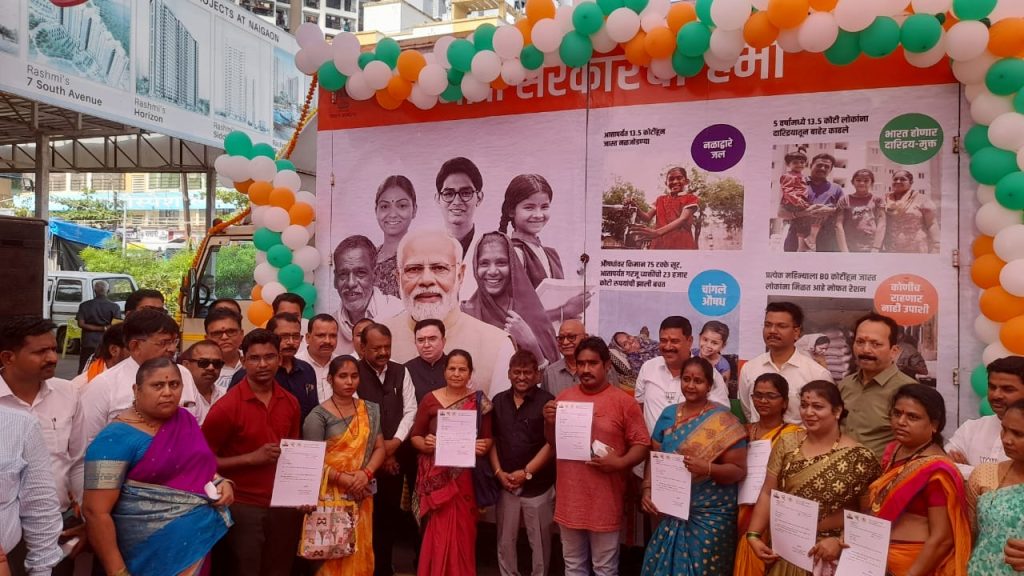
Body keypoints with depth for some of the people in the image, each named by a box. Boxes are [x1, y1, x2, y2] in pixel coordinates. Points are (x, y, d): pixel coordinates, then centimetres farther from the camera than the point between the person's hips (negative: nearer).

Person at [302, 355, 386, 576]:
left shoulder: (370, 410, 7)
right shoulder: (318, 416, -7)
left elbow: (379, 448, 5)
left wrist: (366, 473, -12)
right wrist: (345, 479, -17)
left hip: (361, 496, 4)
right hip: (330, 496, -4)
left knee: (360, 553, 9)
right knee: (332, 556, 2)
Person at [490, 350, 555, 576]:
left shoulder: (547, 402, -8)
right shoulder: (498, 401, 6)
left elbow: (552, 443, -11)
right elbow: (491, 439, 9)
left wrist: (526, 472, -13)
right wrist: (499, 472, -3)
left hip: (538, 486, -3)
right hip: (505, 484, 4)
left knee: (539, 542, 9)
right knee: (505, 541, 14)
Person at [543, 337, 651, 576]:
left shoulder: (624, 401, -8)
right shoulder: (564, 397, 5)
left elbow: (642, 444, -6)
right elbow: (551, 442, 13)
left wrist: (620, 462, -23)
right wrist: (549, 422, -7)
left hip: (605, 500, -4)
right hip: (569, 498, 4)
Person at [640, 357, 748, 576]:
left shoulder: (724, 421, -10)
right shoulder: (668, 414, 4)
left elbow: (739, 470, -10)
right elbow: (654, 458, 9)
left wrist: (707, 468, -26)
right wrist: (647, 489, -6)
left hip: (711, 515, -4)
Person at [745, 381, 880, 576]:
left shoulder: (857, 457, -11)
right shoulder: (786, 444, -2)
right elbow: (767, 494, -1)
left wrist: (840, 541, -17)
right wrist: (754, 535, -8)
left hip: (829, 553, -3)